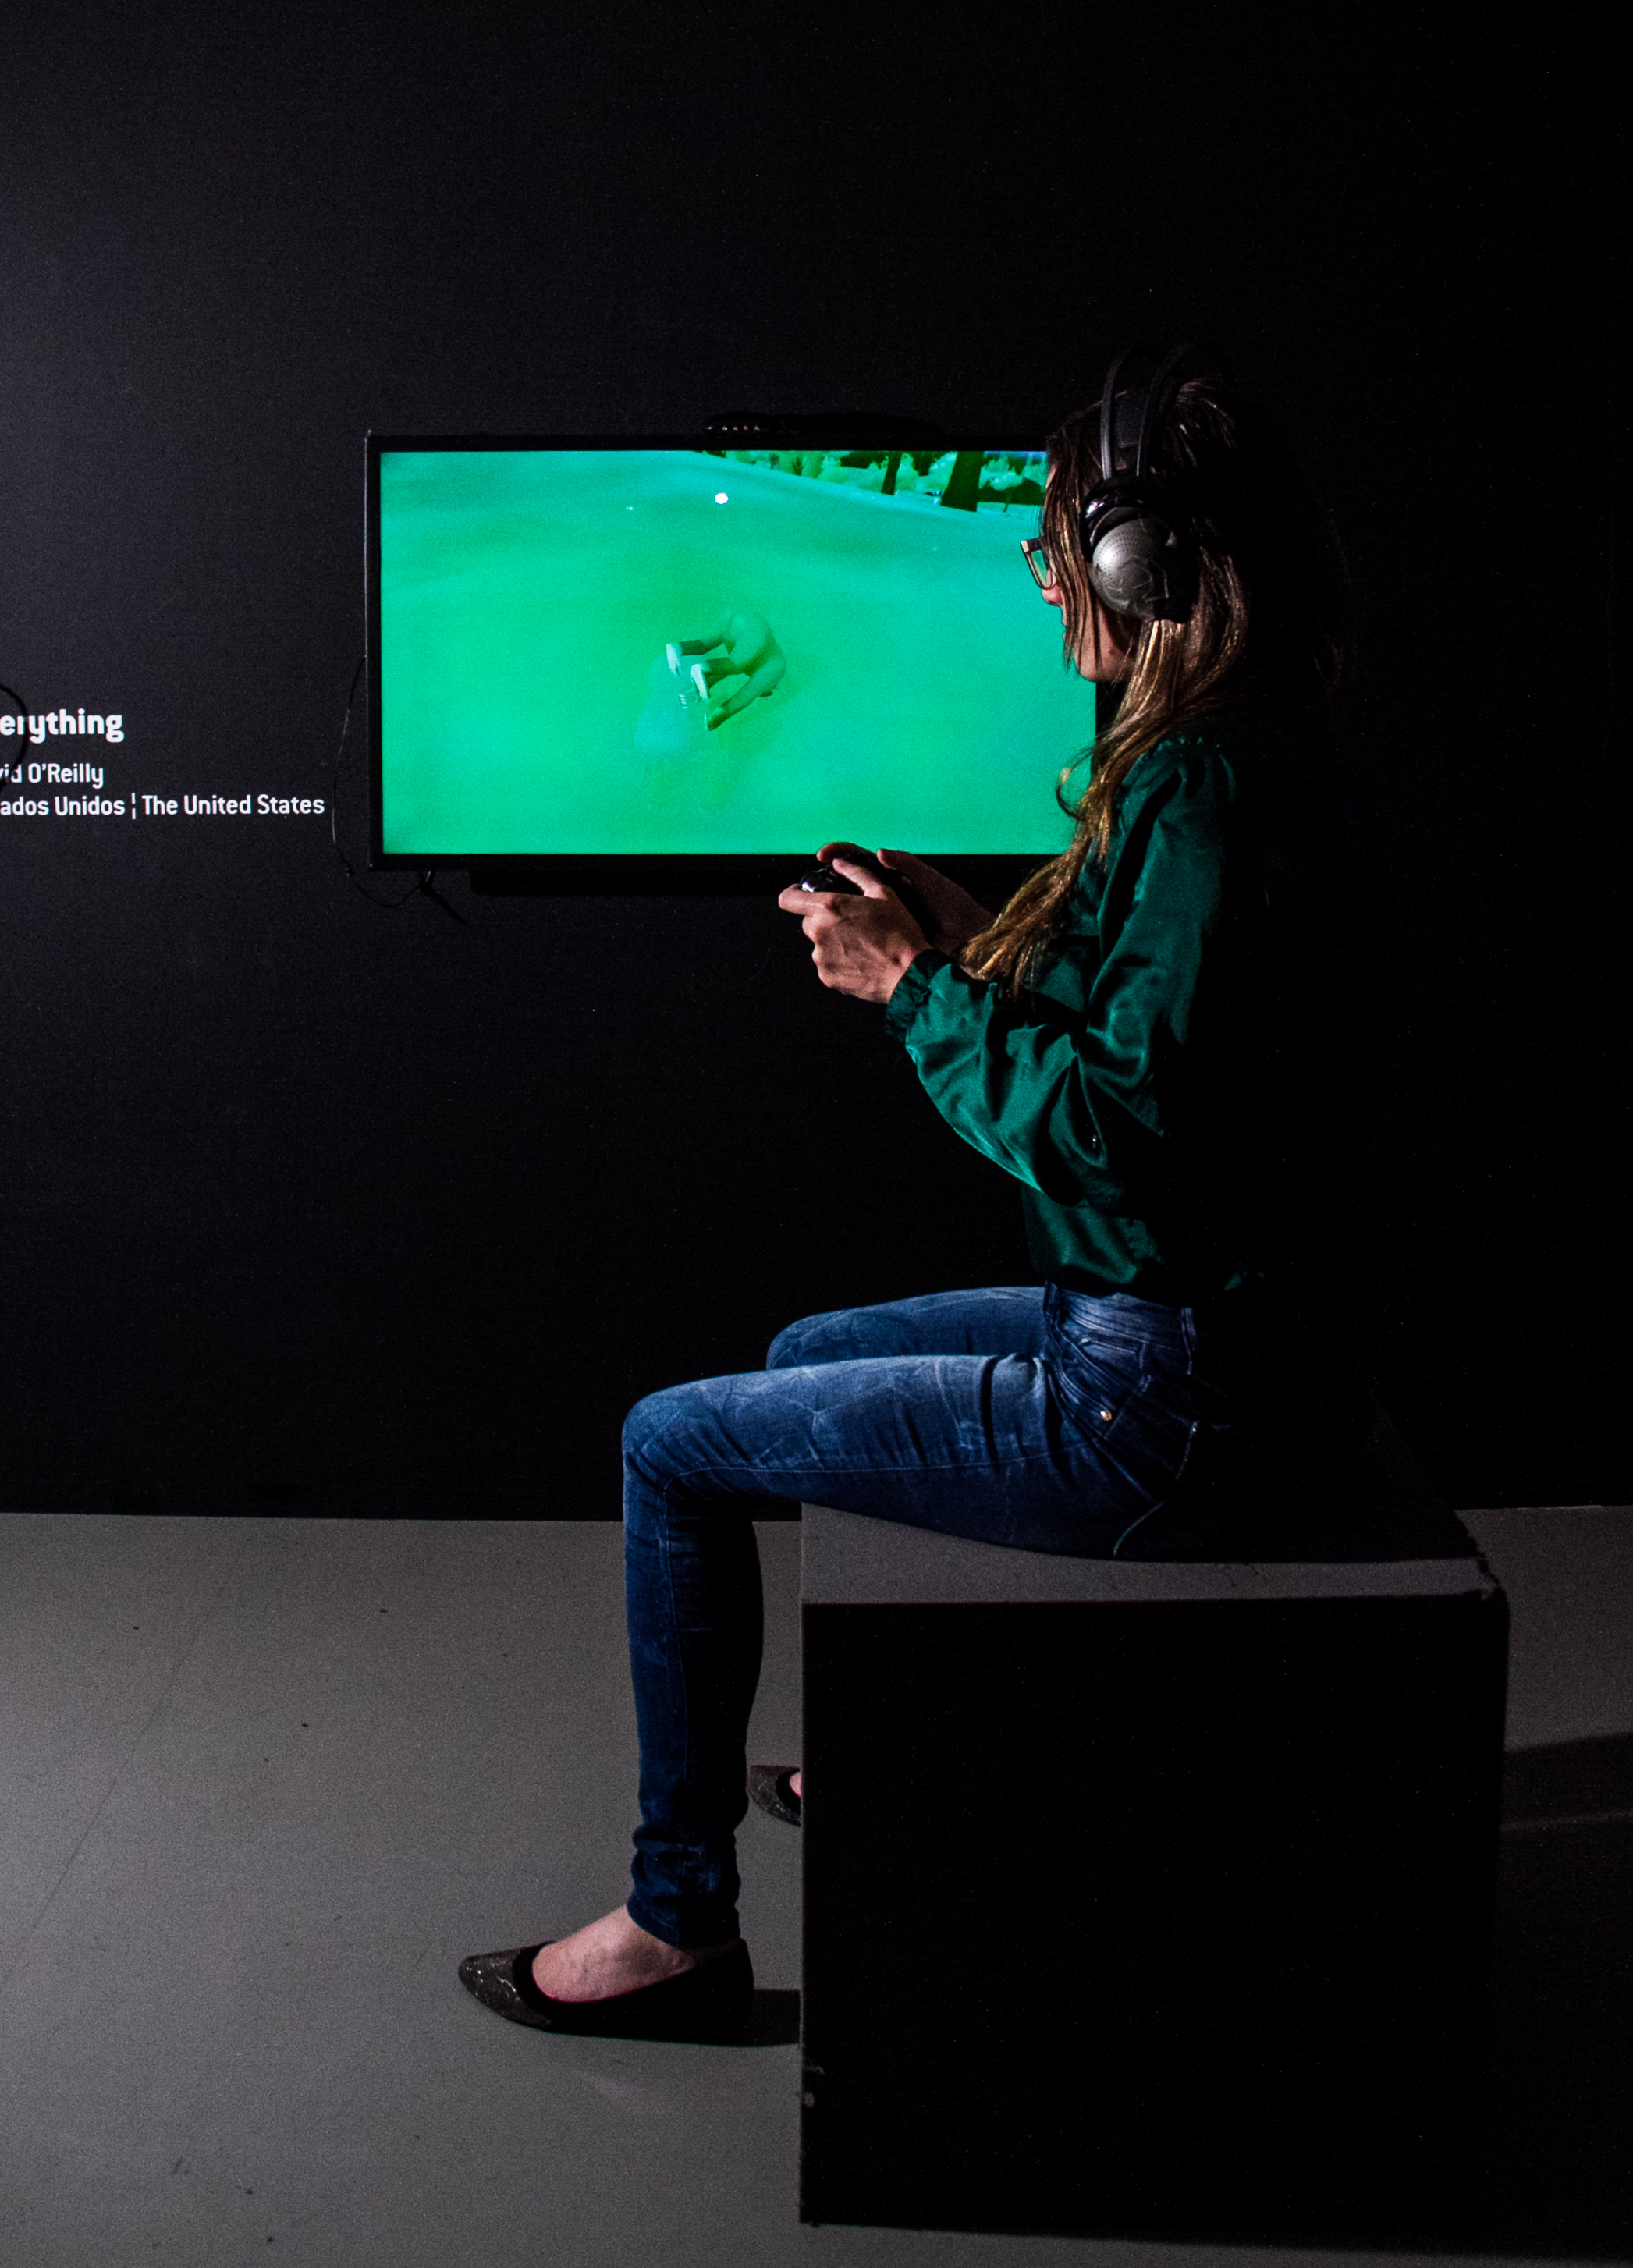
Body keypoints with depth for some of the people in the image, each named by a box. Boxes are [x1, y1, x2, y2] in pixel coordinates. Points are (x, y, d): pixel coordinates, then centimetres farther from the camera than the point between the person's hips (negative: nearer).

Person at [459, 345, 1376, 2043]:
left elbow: (1125, 1123, -27)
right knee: (802, 1356, 28)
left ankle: (678, 1923, 12)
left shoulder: (1205, 791, -22)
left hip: (1163, 1405, -10)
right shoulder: (1227, 763, 10)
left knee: (674, 1445, -2)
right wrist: (971, 948, 10)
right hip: (1155, 1326, 10)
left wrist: (918, 991, -16)